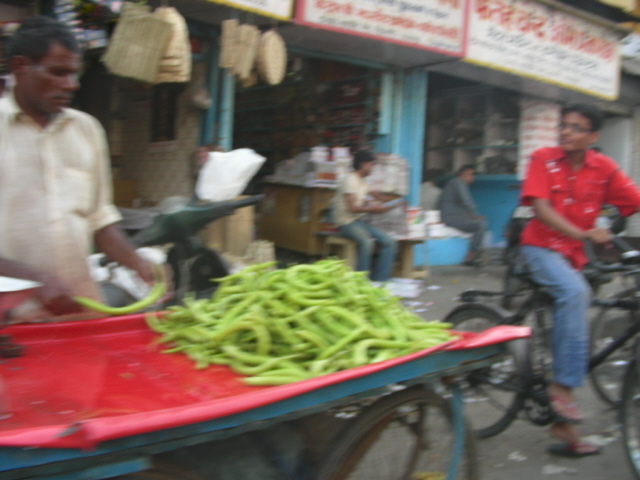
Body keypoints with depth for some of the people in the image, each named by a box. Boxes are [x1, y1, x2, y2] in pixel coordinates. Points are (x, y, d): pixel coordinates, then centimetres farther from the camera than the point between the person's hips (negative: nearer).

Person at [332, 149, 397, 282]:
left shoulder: (363, 183, 18)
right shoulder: (350, 180, -11)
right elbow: (352, 208, -17)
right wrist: (373, 208, -9)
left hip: (359, 221, 9)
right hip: (347, 222, -9)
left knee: (390, 242, -5)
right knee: (367, 241, -36)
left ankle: (379, 280, -4)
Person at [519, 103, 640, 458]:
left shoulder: (604, 168, -1)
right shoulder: (544, 159, -7)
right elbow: (541, 208, -17)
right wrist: (584, 233, -29)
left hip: (574, 255, 4)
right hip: (541, 247, -4)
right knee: (574, 292, -33)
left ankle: (563, 424, 16)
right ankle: (562, 385, -21)